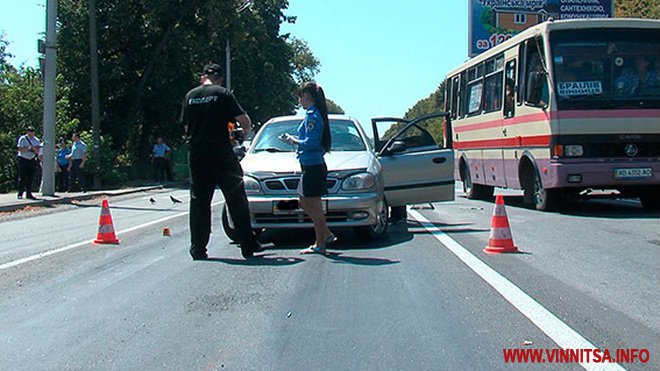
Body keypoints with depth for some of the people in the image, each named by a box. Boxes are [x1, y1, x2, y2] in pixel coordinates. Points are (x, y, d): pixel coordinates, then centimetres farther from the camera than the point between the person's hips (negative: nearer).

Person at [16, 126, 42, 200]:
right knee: (22, 177, -6)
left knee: (30, 178, 3)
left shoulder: (36, 140, 8)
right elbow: (20, 149, -12)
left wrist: (34, 148, -18)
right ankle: (20, 194, -2)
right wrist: (28, 148, -23)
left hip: (32, 160, 4)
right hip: (23, 160, -4)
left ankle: (29, 194, 8)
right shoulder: (23, 139, -4)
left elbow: (37, 152, 3)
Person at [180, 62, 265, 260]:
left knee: (198, 202, 9)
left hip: (196, 155, 4)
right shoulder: (223, 94, -3)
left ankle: (198, 248, 9)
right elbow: (244, 121, -8)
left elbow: (186, 127, 13)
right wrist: (246, 130, 13)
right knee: (236, 199, 1)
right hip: (221, 153, -4)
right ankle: (248, 246, 0)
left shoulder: (190, 96, 9)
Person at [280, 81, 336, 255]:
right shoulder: (315, 114, 16)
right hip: (312, 165, 10)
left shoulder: (312, 116, -15)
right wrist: (295, 139, 15)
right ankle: (326, 234, 20)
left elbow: (311, 142, -22)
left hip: (313, 167, -10)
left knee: (314, 205, -3)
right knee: (304, 203, 17)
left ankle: (320, 244, 3)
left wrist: (292, 140, -9)